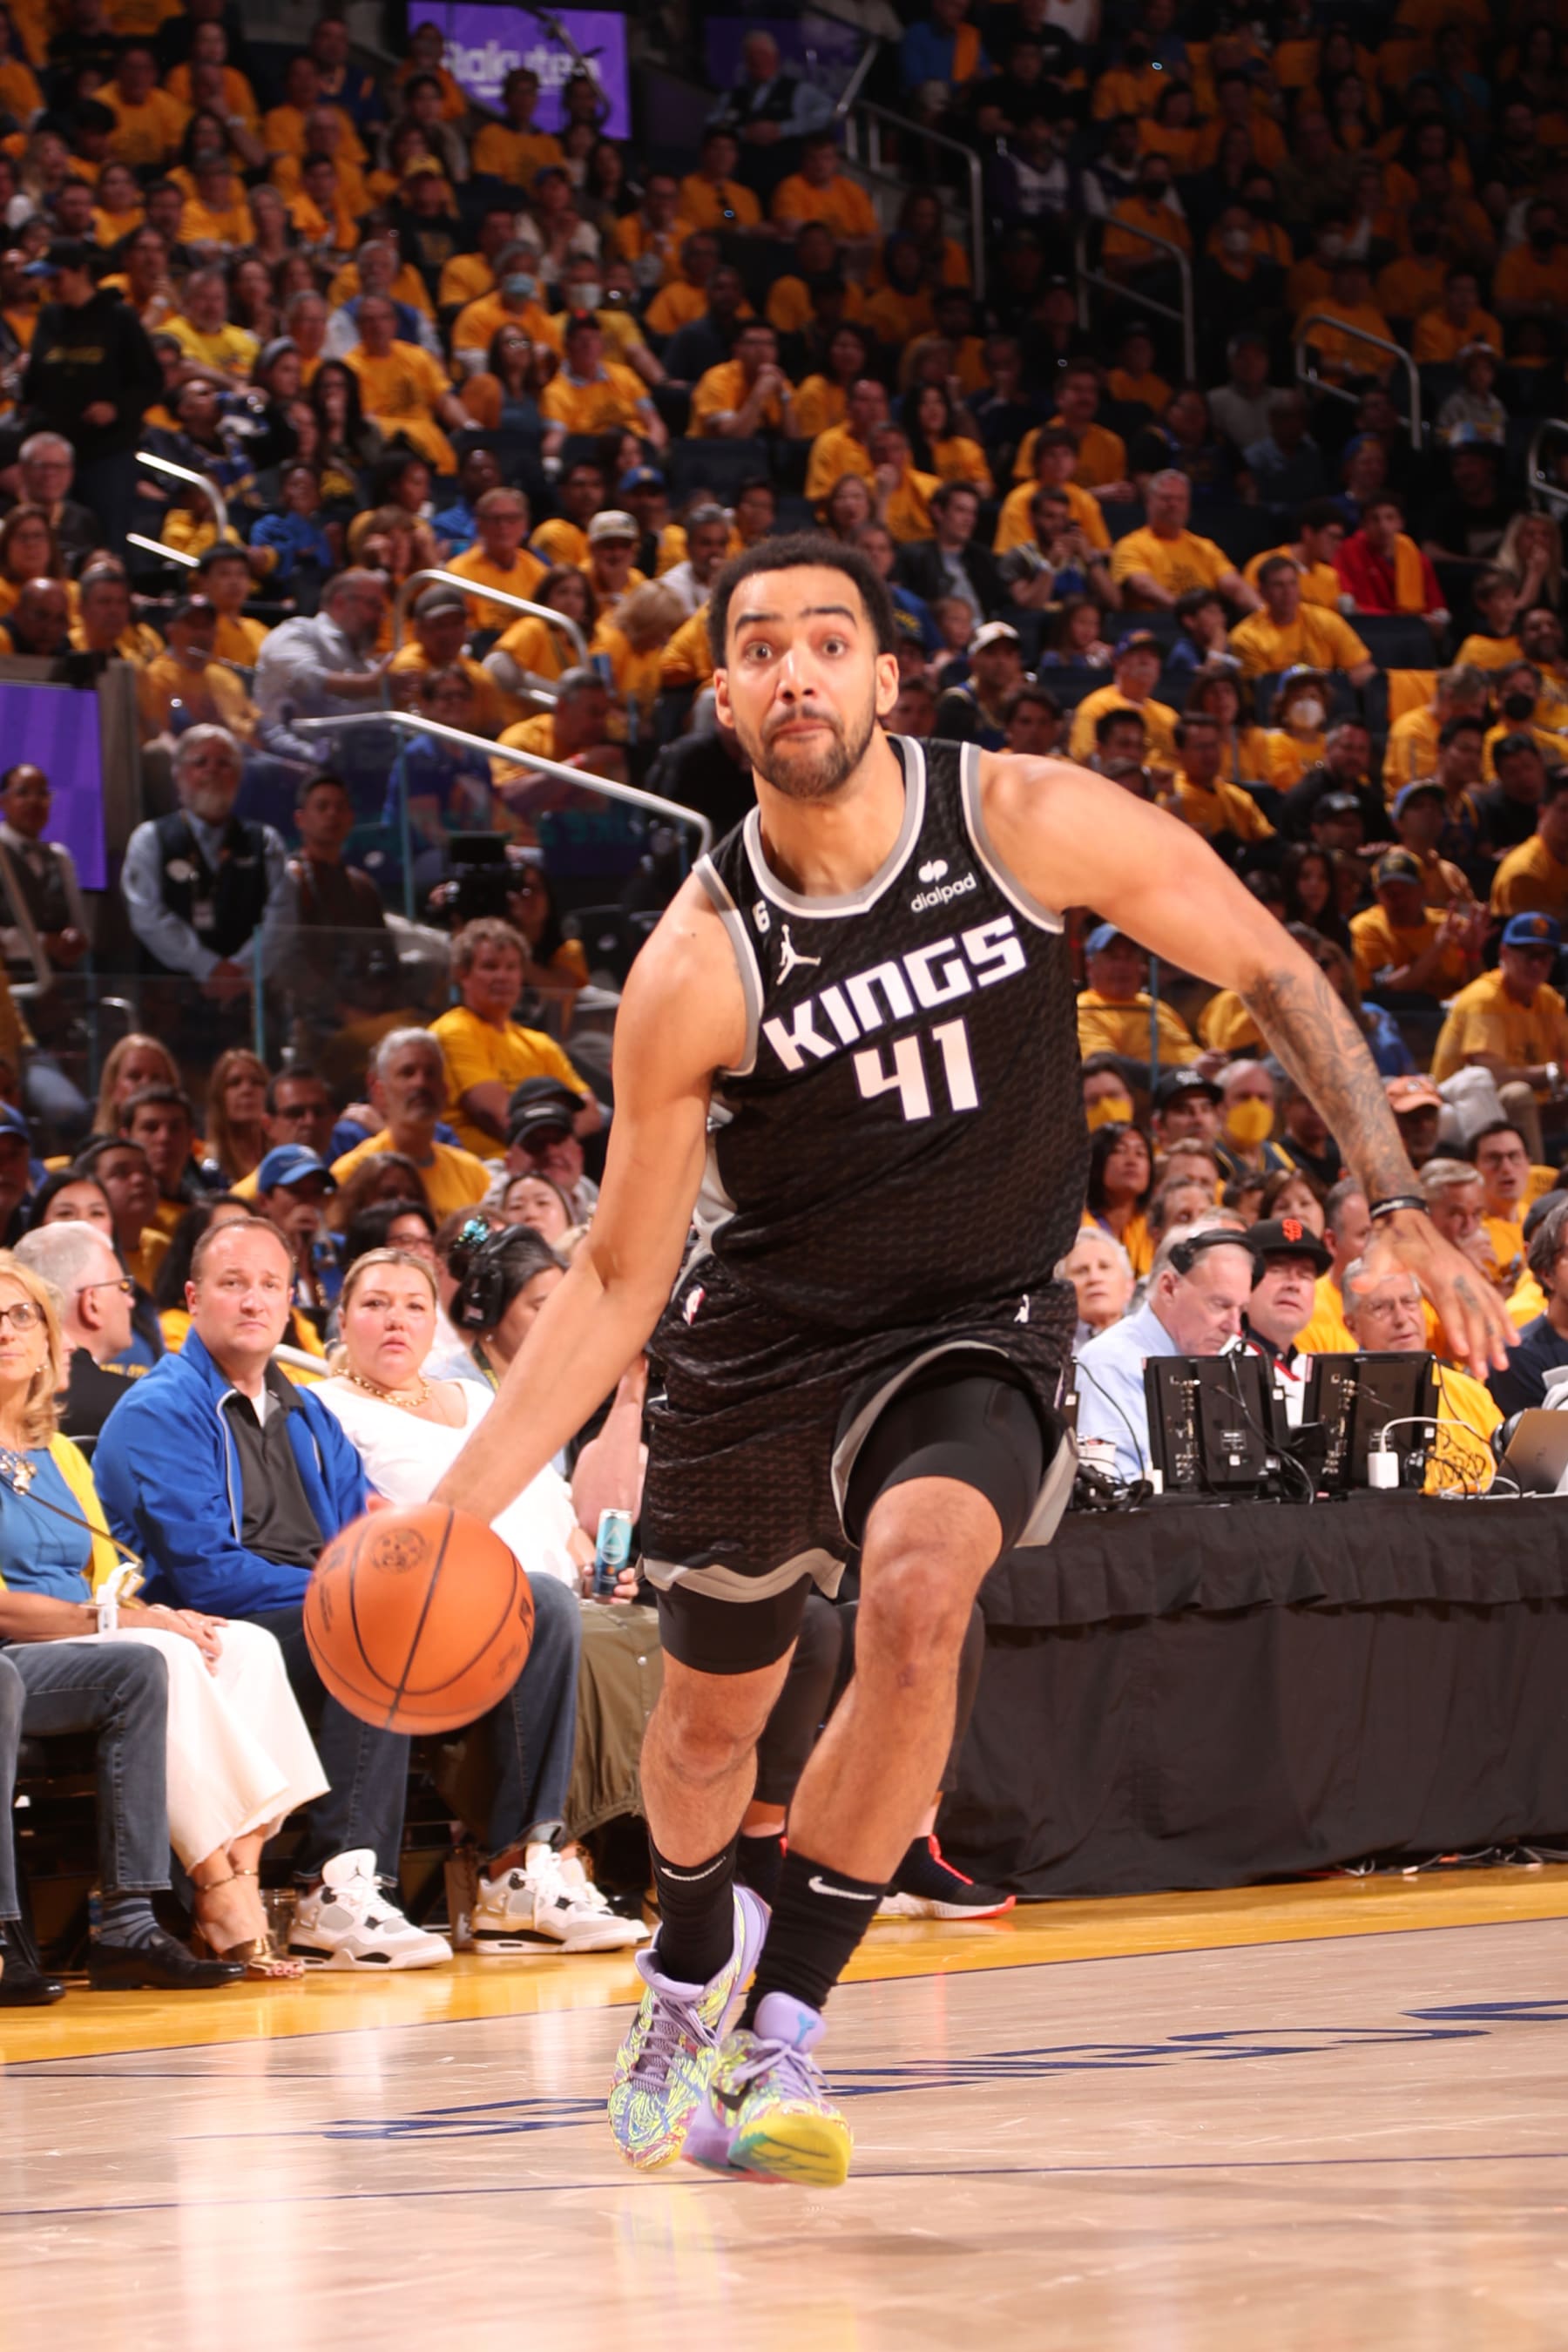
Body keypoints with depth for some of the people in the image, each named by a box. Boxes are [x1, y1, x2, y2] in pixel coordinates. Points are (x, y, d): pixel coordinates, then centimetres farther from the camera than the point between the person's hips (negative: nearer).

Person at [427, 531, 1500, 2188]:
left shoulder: (1026, 820, -17)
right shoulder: (701, 963, -17)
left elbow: (1273, 974, -4)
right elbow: (619, 1274, -10)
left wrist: (1394, 1208, -12)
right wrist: (461, 1503, -19)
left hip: (972, 1330, -1)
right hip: (761, 1335, 1)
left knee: (919, 1589, -31)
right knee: (708, 1712, 16)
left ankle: (782, 2037, -20)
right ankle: (693, 1960, 53)